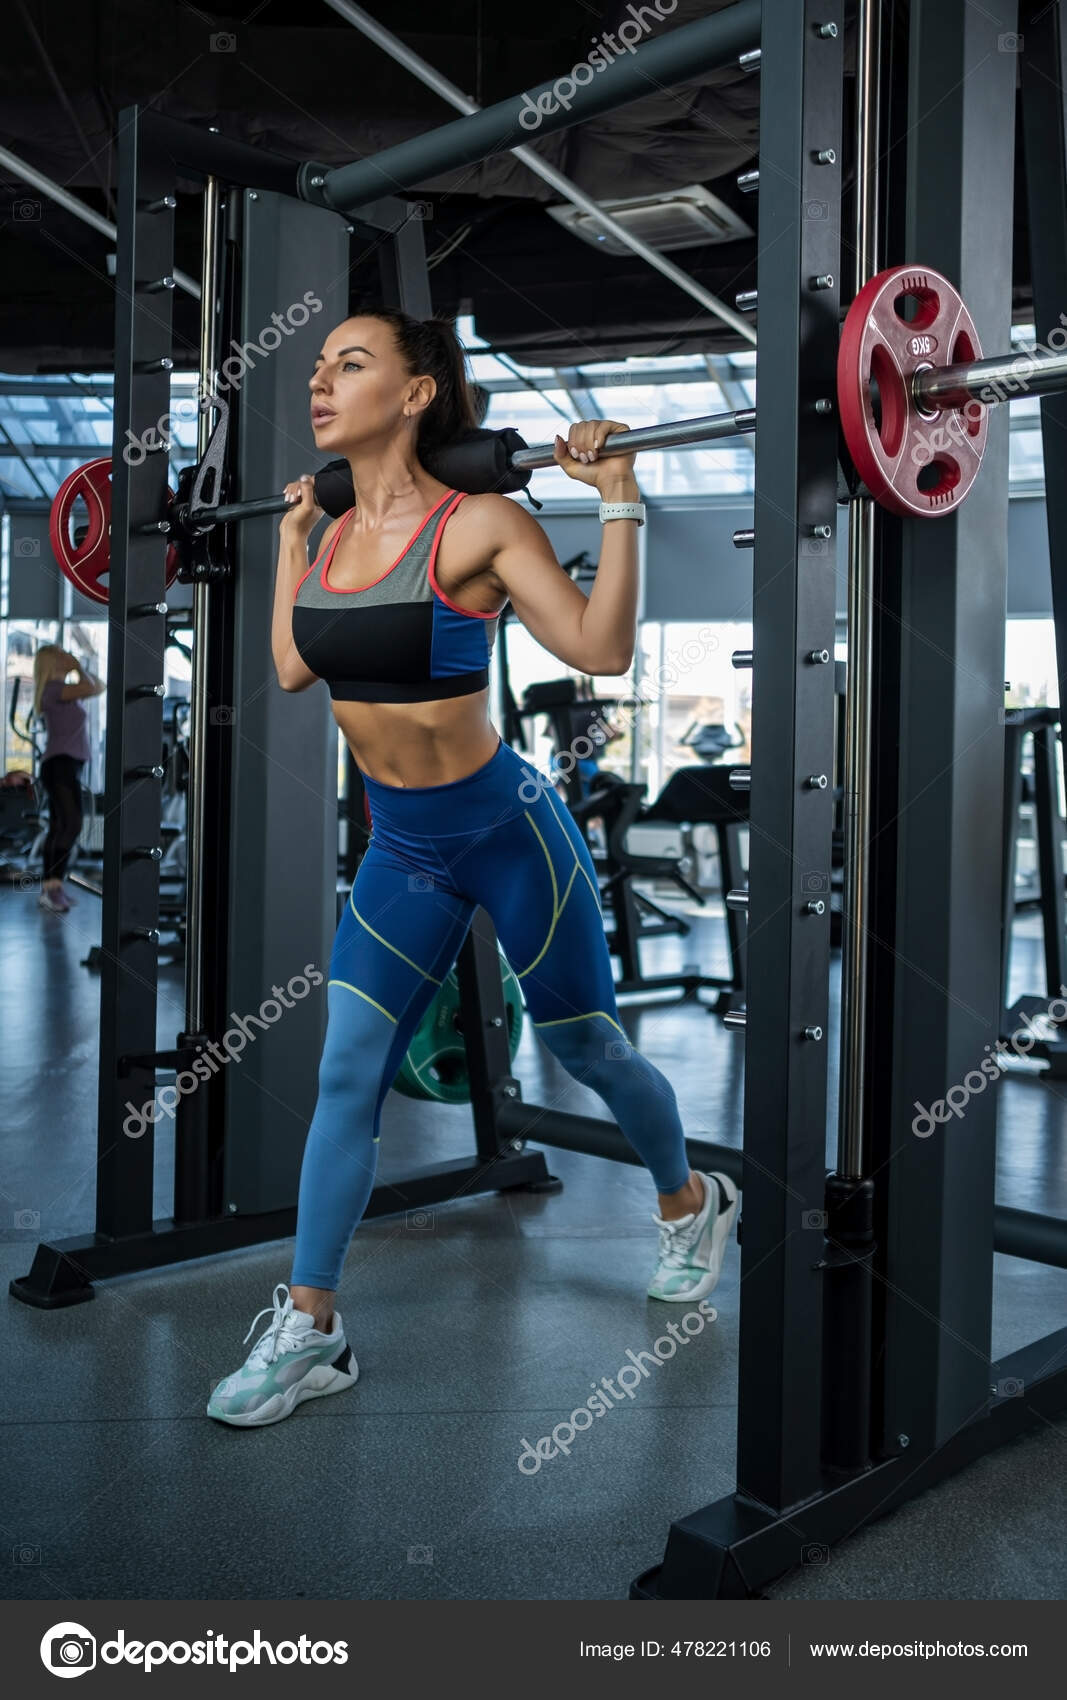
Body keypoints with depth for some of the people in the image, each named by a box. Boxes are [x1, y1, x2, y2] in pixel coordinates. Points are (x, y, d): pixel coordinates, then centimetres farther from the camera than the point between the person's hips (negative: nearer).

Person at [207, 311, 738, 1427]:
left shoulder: (477, 523, -17)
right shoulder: (340, 534, 2)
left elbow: (601, 648, -22)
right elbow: (293, 668, 15)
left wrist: (618, 500, -24)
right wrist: (292, 537, 17)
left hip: (507, 832, -5)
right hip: (400, 849, 6)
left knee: (586, 1049, 13)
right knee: (345, 1076, 1)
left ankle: (691, 1202, 42)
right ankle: (307, 1329, 12)